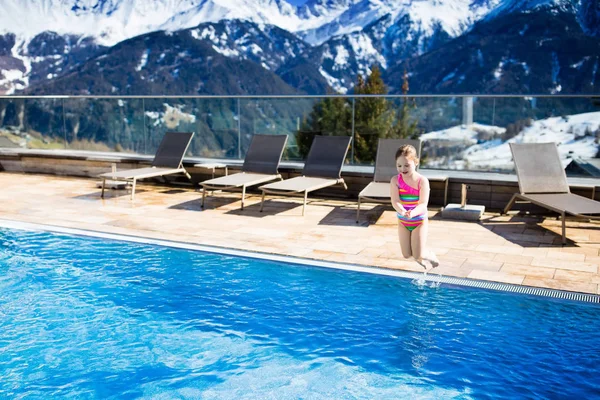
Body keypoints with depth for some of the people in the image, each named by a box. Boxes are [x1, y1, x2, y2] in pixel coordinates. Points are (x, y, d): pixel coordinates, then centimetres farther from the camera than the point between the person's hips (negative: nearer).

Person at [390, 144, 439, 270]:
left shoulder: (422, 181, -18)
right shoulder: (395, 180, -13)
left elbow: (423, 204, -24)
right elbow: (395, 201, -22)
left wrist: (413, 212, -46)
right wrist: (402, 211, -44)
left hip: (419, 221, -3)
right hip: (403, 221, 3)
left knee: (418, 256, -6)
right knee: (407, 255, 5)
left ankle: (430, 255, 28)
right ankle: (420, 257, 39)